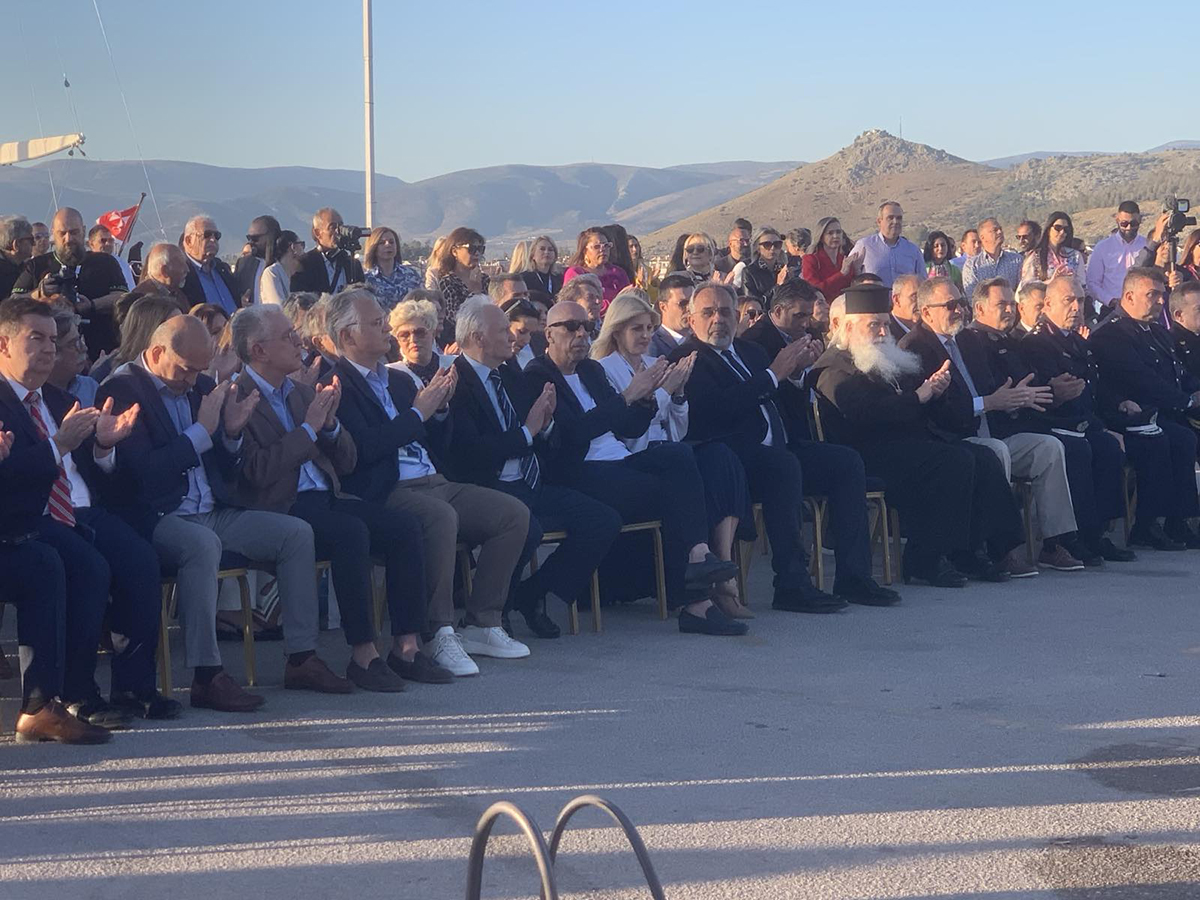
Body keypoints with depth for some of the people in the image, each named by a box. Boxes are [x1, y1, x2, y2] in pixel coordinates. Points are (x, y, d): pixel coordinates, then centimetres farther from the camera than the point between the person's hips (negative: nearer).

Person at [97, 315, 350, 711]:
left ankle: (301, 659, -1)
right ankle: (206, 676, -34)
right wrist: (201, 431, -16)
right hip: (157, 518, -8)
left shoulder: (200, 385, 15)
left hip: (211, 514, 8)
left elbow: (227, 471, 18)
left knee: (297, 533, -3)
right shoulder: (122, 390, -7)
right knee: (203, 544, -38)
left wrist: (231, 432, -3)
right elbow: (142, 471, -20)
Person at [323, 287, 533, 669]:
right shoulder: (337, 385, -3)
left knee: (514, 513, -7)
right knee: (440, 515, -37)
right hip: (385, 494, -9)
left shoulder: (399, 380, 24)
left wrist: (440, 407, 5)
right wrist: (418, 412, -9)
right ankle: (439, 634, -29)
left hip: (432, 482, 9)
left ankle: (482, 625, -3)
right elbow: (366, 447, -17)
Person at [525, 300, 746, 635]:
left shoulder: (591, 370, 23)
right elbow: (574, 431, -18)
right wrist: (627, 396, -18)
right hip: (580, 475, -7)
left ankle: (697, 554, -35)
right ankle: (695, 602, -26)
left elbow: (631, 429, 22)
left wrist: (647, 396, 2)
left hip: (620, 463, 7)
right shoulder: (536, 377, -2)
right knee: (667, 493, -26)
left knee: (678, 454, -23)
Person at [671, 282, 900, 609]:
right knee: (784, 465, -35)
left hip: (778, 449, 9)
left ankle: (853, 577, -9)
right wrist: (773, 375, -14)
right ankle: (791, 585, -33)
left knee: (847, 462, -7)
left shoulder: (749, 351, 25)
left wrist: (796, 368, 6)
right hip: (736, 456, -8)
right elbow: (719, 408, -17)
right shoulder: (688, 358, 0)